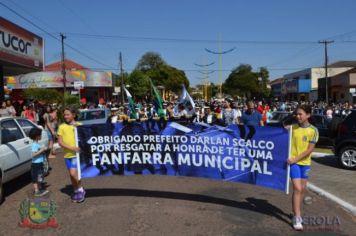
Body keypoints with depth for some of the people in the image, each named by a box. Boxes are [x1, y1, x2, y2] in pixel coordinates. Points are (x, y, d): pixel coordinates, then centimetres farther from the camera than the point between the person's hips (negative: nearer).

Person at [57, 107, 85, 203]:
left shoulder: (79, 125, 1)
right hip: (68, 154, 3)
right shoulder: (62, 127, 4)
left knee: (73, 173, -14)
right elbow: (60, 142, -1)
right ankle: (76, 191, 32)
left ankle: (80, 190, 8)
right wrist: (71, 148, -15)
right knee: (72, 174, 12)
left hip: (77, 154, -3)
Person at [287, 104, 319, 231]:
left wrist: (295, 159, -16)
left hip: (305, 163, 2)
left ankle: (296, 212, 30)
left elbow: (309, 150, -9)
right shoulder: (292, 127, -3)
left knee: (302, 189, 12)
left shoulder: (313, 130, -5)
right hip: (293, 162, -2)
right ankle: (297, 217, -2)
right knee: (297, 189, -9)